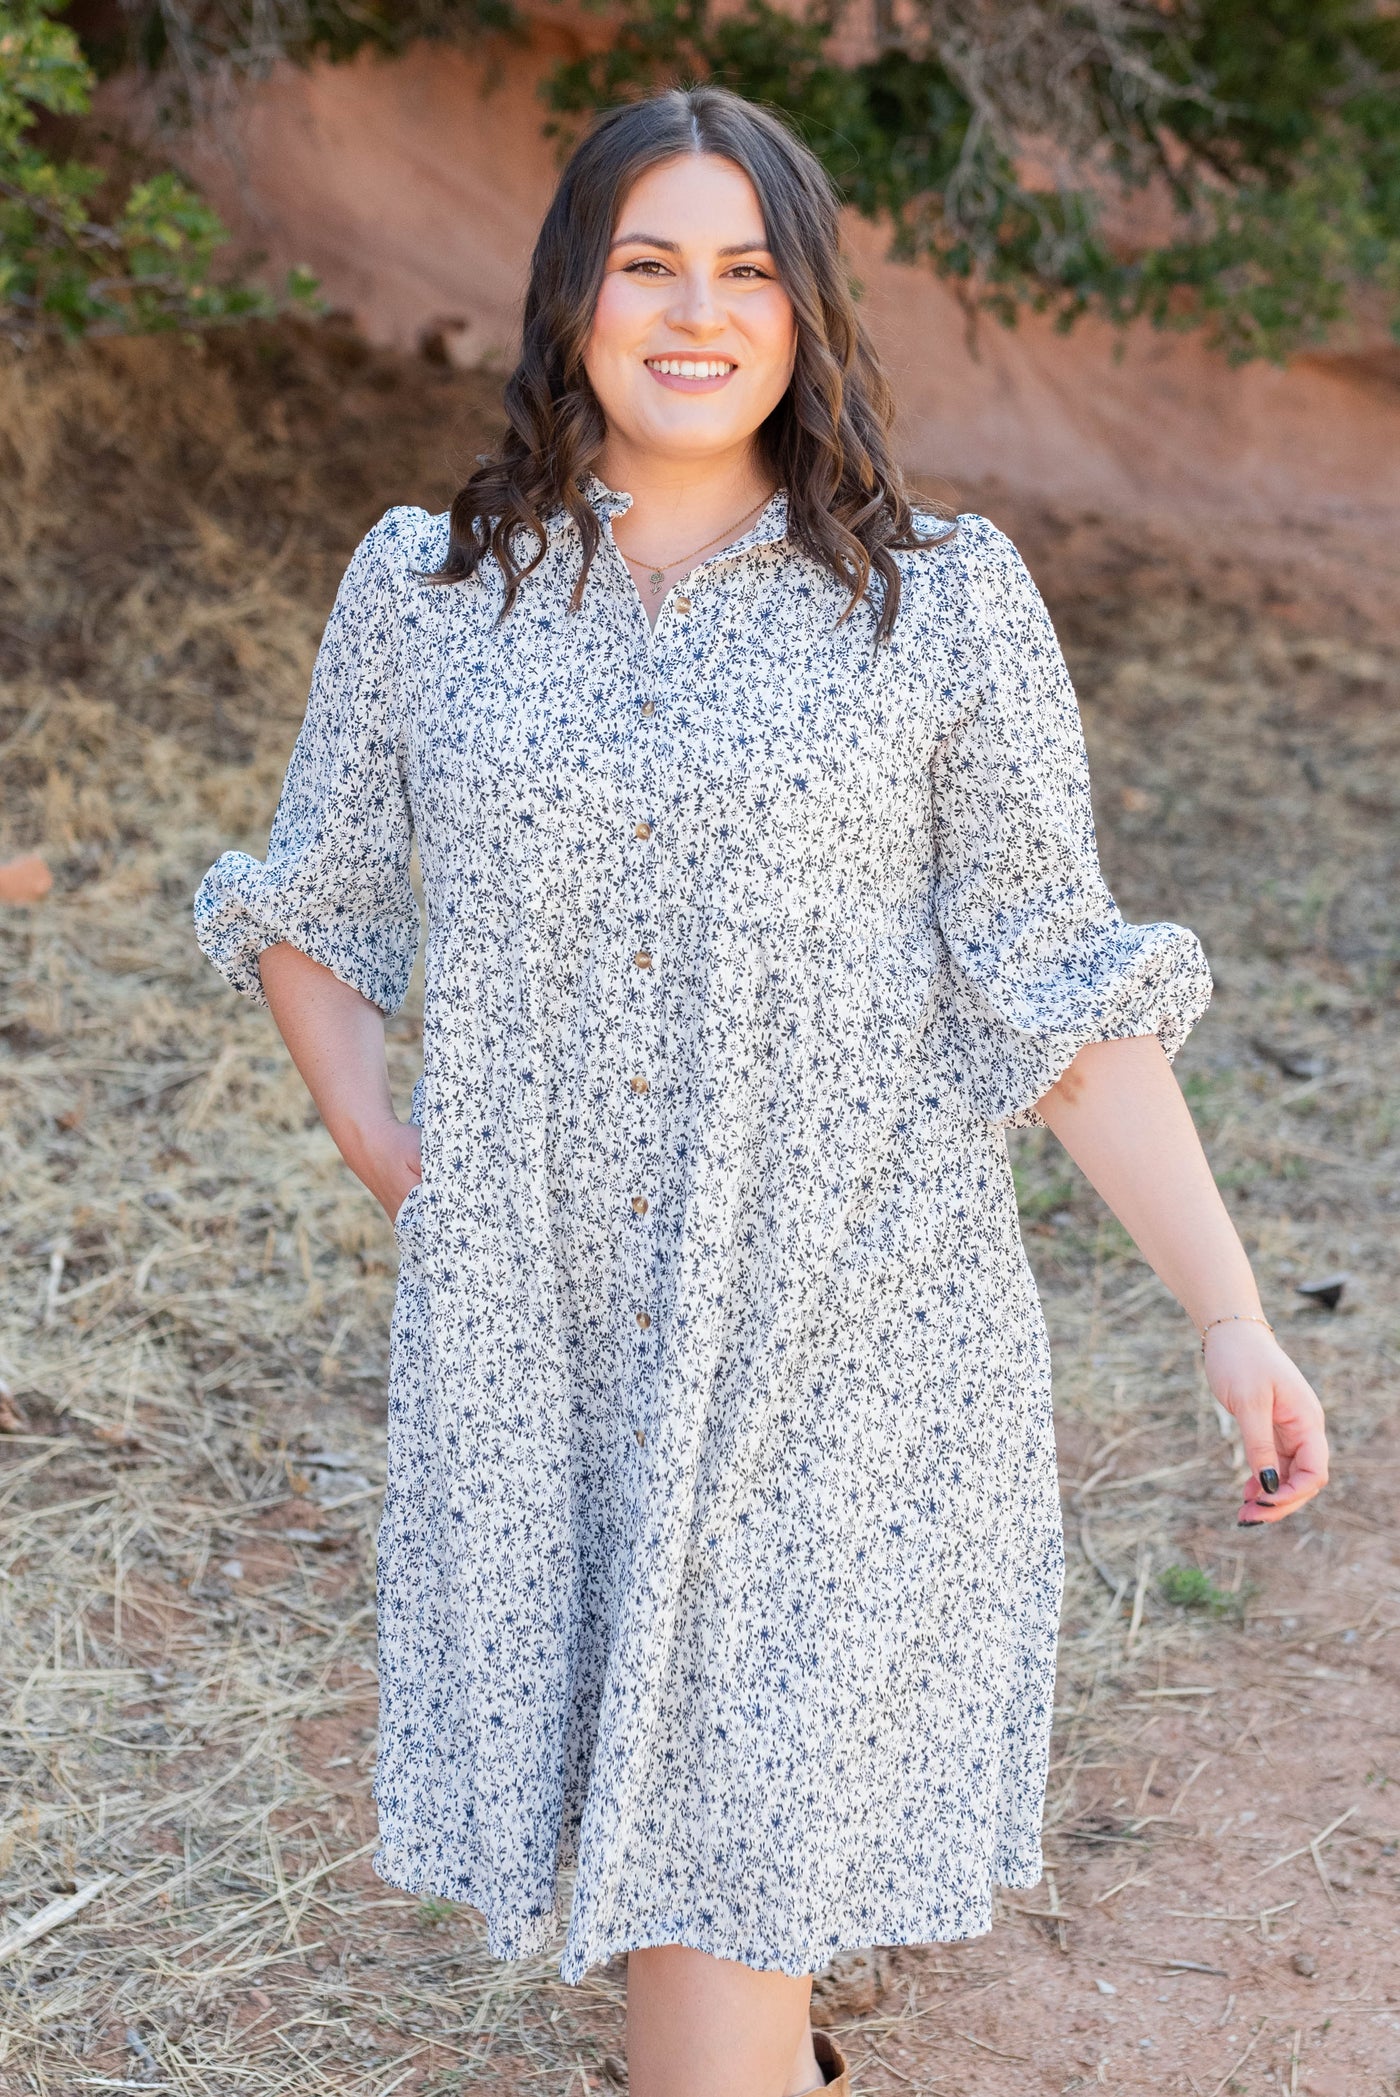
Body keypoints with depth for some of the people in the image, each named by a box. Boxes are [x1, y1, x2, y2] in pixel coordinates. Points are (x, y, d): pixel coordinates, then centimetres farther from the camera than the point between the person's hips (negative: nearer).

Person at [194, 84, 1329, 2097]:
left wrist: (1229, 1317, -8)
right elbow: (305, 900, 18)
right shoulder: (428, 590, 4)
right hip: (539, 1334, 3)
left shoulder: (942, 602, -4)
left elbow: (1059, 987, -4)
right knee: (613, 1797, 17)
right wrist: (376, 1146, 5)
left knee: (731, 1834, -2)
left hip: (843, 1338, -3)